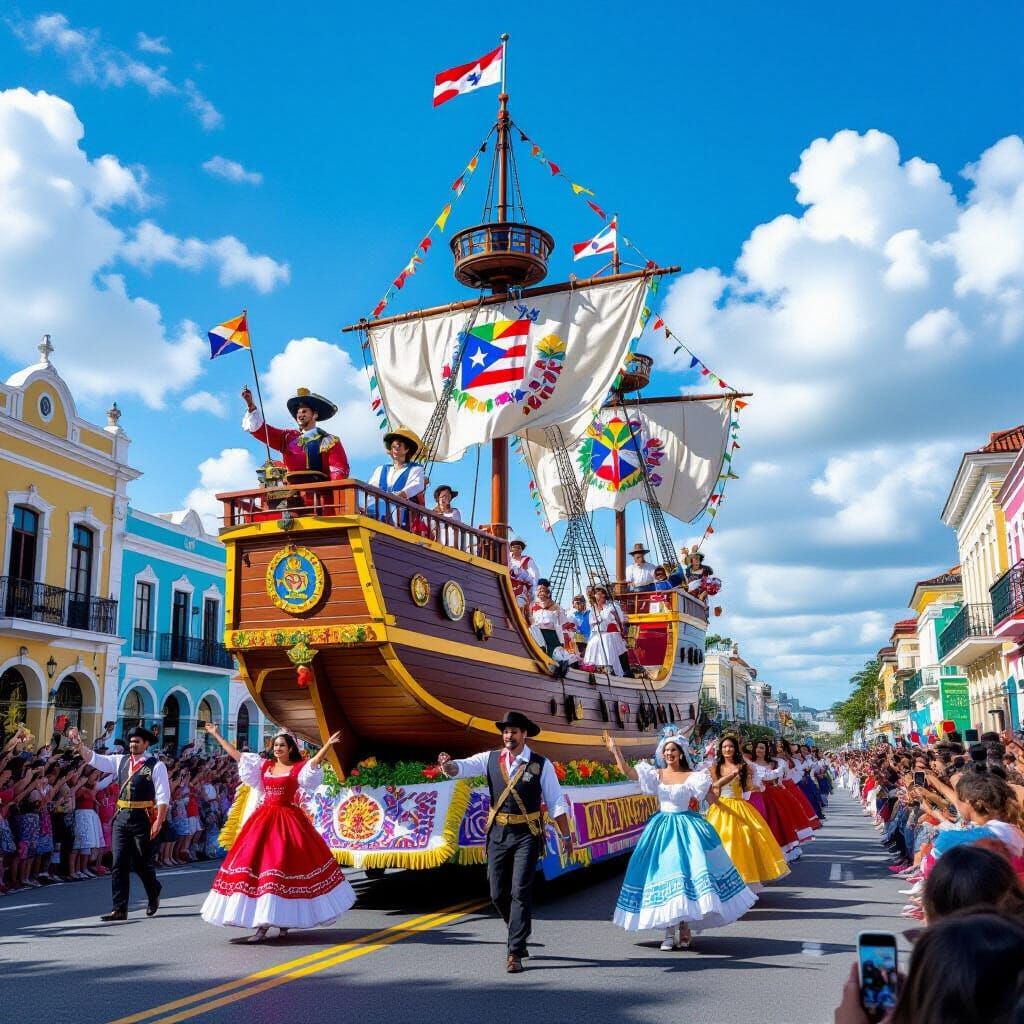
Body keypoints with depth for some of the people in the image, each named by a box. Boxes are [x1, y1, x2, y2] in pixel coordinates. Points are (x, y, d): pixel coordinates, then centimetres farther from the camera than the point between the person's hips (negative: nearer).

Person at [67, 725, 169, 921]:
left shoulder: (156, 766, -6)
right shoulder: (121, 761, 10)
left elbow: (163, 797, -9)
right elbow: (95, 759, 5)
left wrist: (158, 822, -16)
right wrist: (79, 746, -11)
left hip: (142, 819, -5)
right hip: (122, 817, 5)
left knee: (141, 863, 7)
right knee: (119, 864, 2)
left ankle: (153, 895, 34)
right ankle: (120, 909, 6)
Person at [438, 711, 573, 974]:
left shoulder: (541, 765, -5)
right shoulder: (490, 759, 2)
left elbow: (556, 802, -1)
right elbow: (463, 767, -13)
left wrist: (566, 836, -2)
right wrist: (448, 764, -36)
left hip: (527, 834, -3)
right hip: (498, 833, 3)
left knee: (520, 892, -7)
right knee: (498, 893, 9)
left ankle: (514, 953, 0)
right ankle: (520, 936, 35)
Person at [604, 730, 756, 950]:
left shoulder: (692, 777, 1)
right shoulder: (655, 774, 3)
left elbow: (712, 798, -1)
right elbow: (627, 771, -5)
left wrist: (723, 780, -12)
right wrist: (615, 751, -11)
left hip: (687, 827, -1)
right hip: (662, 828, 1)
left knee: (686, 873, -6)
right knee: (664, 873, 0)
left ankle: (684, 927, 9)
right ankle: (669, 931, 9)